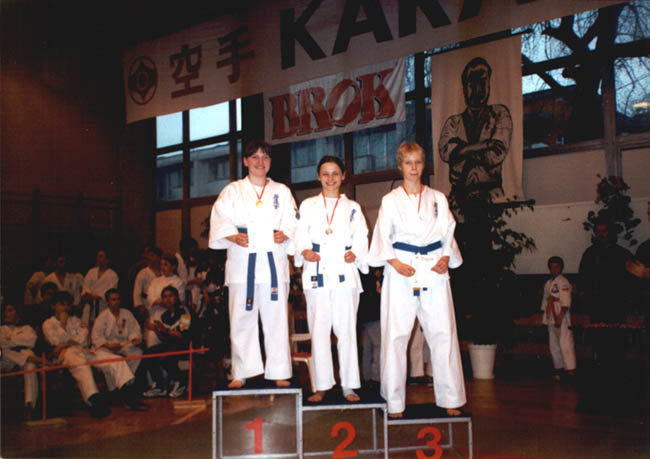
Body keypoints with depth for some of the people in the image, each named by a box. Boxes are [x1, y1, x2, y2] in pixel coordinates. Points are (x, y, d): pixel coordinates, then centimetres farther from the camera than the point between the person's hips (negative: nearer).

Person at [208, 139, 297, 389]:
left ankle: (279, 372, 8)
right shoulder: (232, 191, 12)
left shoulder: (281, 191, 16)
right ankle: (241, 373, 10)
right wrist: (234, 236, -15)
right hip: (242, 262, -1)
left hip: (274, 260, 1)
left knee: (276, 318, 0)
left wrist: (285, 234, -9)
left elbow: (292, 221, 12)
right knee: (241, 319, 0)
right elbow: (219, 221, 3)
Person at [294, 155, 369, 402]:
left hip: (345, 273, 0)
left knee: (346, 329, 0)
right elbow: (300, 235, 5)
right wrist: (305, 252, -16)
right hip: (316, 274, 0)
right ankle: (321, 385, 9)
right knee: (318, 329, -1)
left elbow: (361, 238, 7)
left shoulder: (352, 207, 14)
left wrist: (355, 253, -14)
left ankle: (349, 385, 10)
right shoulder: (308, 205, 13)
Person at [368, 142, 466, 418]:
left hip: (434, 271, 2)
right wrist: (395, 263, -11)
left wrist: (446, 259, -4)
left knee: (443, 333, 0)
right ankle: (395, 403, 6)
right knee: (395, 335, -4)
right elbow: (382, 236, 4)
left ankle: (450, 399, 12)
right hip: (401, 273, -2)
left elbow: (449, 234, 14)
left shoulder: (438, 199, 14)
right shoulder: (390, 200, 8)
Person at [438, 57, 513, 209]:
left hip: (490, 196, -1)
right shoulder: (453, 122, 16)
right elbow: (445, 152, -3)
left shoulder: (499, 114, 11)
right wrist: (484, 145, -6)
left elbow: (496, 155, -2)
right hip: (459, 196, 2)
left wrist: (461, 149, 1)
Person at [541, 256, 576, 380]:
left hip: (562, 318, -8)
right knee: (553, 345, 11)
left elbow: (566, 302, -15)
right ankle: (558, 368, 20)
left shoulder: (563, 282, -7)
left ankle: (570, 369, -11)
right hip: (551, 318, 8)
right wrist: (545, 317, 18)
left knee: (565, 344, -12)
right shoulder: (548, 283, 16)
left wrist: (559, 317, -20)